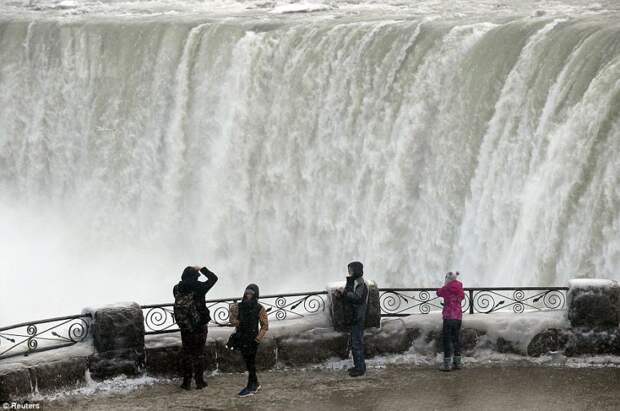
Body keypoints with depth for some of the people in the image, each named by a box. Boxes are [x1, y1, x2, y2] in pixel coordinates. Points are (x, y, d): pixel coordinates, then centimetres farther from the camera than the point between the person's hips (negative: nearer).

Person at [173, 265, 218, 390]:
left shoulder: (177, 289, -6)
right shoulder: (198, 288, -16)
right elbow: (213, 278, -3)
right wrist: (202, 269, 7)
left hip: (184, 327, 3)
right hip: (200, 326, -3)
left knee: (186, 353, 13)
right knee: (199, 354, 8)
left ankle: (186, 381, 13)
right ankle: (199, 381, 13)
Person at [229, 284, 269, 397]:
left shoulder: (259, 309, -6)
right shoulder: (239, 307, 5)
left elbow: (265, 326, -5)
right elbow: (234, 323, 3)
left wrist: (258, 339, -13)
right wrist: (233, 314, -17)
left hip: (252, 340, -5)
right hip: (242, 339, 5)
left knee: (251, 363, -4)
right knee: (247, 362, 13)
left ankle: (251, 388, -1)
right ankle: (255, 384, 27)